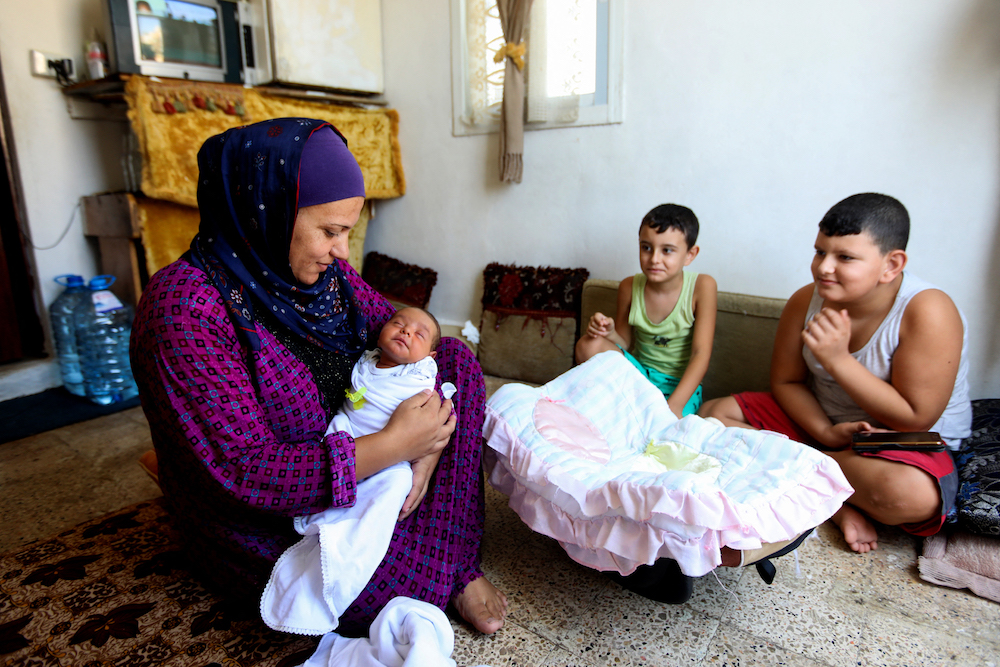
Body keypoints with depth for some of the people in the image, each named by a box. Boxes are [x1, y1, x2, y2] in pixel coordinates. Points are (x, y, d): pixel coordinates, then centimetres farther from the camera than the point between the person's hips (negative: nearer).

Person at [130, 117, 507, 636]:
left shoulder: (323, 271, -4)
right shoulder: (184, 307, -25)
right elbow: (245, 472, -28)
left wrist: (425, 442, -14)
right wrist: (394, 443, -26)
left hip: (356, 470, 8)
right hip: (262, 524, -7)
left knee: (456, 358, -6)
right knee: (418, 579, -29)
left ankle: (459, 564, -6)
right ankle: (451, 574, 8)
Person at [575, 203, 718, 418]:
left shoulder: (702, 286, -15)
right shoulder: (629, 287, -6)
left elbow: (701, 354, -18)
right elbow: (625, 344, 5)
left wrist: (674, 405, -28)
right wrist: (610, 332, -20)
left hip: (680, 384, -3)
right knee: (587, 345, -21)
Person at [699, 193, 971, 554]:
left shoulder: (926, 312, -22)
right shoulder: (806, 300, -9)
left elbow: (916, 420, -23)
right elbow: (786, 382, -1)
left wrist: (838, 360, -31)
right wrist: (826, 432, -20)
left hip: (908, 442, -4)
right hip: (818, 421, 5)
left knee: (910, 494, -39)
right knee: (712, 413, -10)